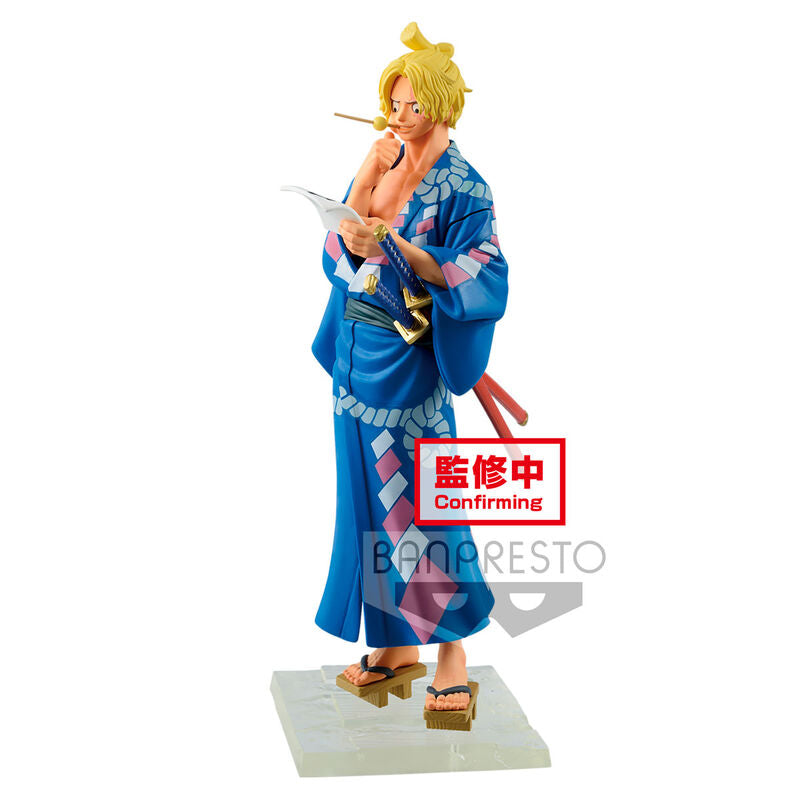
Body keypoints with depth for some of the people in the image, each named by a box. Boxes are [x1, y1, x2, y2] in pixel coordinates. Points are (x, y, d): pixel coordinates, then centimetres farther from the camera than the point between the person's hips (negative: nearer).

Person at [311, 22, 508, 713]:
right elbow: (343, 251, 5)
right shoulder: (380, 163, 11)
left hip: (407, 353, -7)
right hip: (356, 346, 7)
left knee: (420, 498, -4)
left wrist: (397, 245, -24)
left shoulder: (460, 184, -8)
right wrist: (365, 184, -9)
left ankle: (452, 648, 7)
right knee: (370, 494, 10)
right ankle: (396, 642, 22)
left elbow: (475, 273, -15)